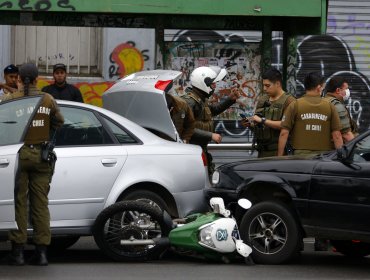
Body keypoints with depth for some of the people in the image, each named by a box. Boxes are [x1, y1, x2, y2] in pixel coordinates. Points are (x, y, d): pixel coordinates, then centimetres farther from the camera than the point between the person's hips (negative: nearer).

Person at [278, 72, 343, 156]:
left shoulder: (294, 106, -1)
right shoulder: (329, 106, 2)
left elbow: (284, 133, -4)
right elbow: (337, 135, 1)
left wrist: (280, 156, 2)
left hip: (301, 153, -1)